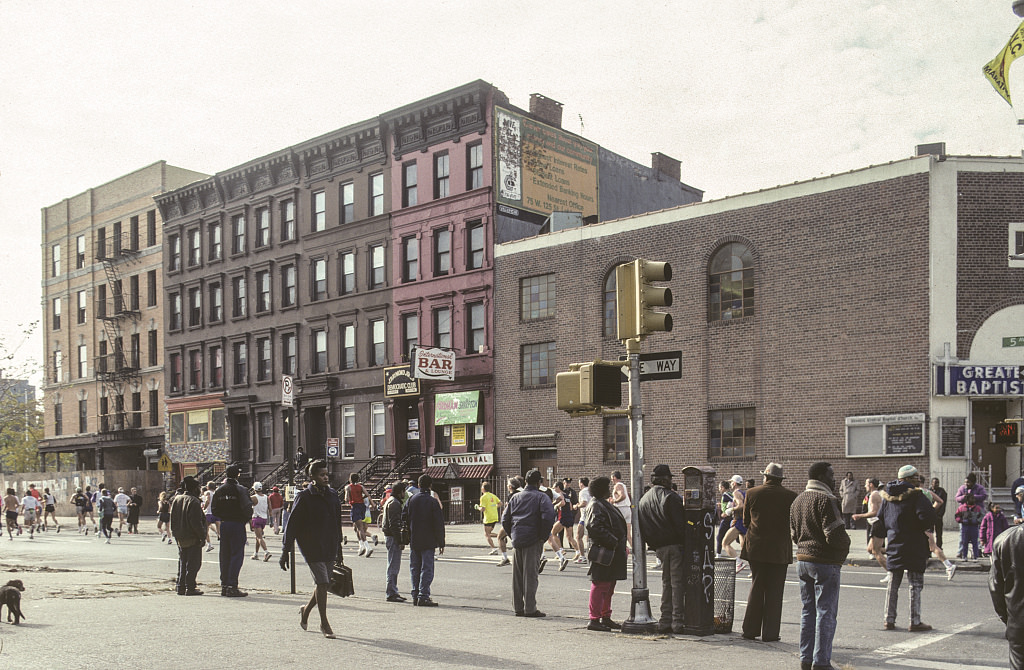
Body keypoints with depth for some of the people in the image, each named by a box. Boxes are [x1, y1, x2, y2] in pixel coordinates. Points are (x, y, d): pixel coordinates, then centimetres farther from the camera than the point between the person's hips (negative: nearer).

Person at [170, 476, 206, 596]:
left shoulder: (176, 499, 9)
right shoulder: (194, 501, -16)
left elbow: (173, 519, 15)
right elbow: (196, 522, -20)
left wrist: (176, 533, 20)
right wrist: (202, 536, -14)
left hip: (180, 538, 8)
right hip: (192, 538, -8)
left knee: (182, 563, 15)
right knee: (193, 563, -2)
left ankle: (181, 587, 17)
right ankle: (190, 588, -4)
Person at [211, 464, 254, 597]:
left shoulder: (219, 490, 6)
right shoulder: (240, 490, -11)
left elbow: (214, 509, 7)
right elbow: (247, 509, -17)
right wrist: (246, 519, 2)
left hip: (224, 525, 6)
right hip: (237, 525, -6)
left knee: (225, 556, 13)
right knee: (237, 555, -3)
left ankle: (224, 585, 17)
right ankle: (232, 586, -8)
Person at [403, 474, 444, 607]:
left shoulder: (411, 500, 4)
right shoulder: (432, 502, -9)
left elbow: (404, 520, 7)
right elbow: (439, 524, -9)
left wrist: (406, 539, 15)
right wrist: (441, 543, -3)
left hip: (414, 541, 5)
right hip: (428, 541, -5)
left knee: (414, 569, 12)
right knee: (427, 569, -2)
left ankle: (415, 596, 14)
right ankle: (423, 597, -7)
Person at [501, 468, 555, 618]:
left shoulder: (515, 497, 14)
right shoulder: (541, 497, -3)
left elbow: (505, 519, 13)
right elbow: (548, 517, -17)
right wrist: (543, 537, -8)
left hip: (517, 540, 5)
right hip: (533, 541, -5)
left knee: (517, 575, 10)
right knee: (530, 574, -3)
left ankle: (518, 607, 15)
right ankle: (530, 609, -4)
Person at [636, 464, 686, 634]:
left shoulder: (643, 500, 12)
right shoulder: (670, 497, -11)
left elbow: (642, 529, 13)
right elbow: (681, 523, -16)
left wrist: (654, 545, 16)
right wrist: (686, 542, -9)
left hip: (659, 548, 7)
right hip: (675, 544, -7)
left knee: (666, 582, 15)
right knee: (678, 582, -2)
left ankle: (665, 621, 14)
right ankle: (678, 621, -2)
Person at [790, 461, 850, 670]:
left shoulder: (798, 500, 13)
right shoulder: (826, 500, -15)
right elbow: (836, 535, -20)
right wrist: (845, 547, -1)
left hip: (802, 561, 8)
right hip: (825, 563, -8)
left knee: (808, 612, 14)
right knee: (826, 613, -1)